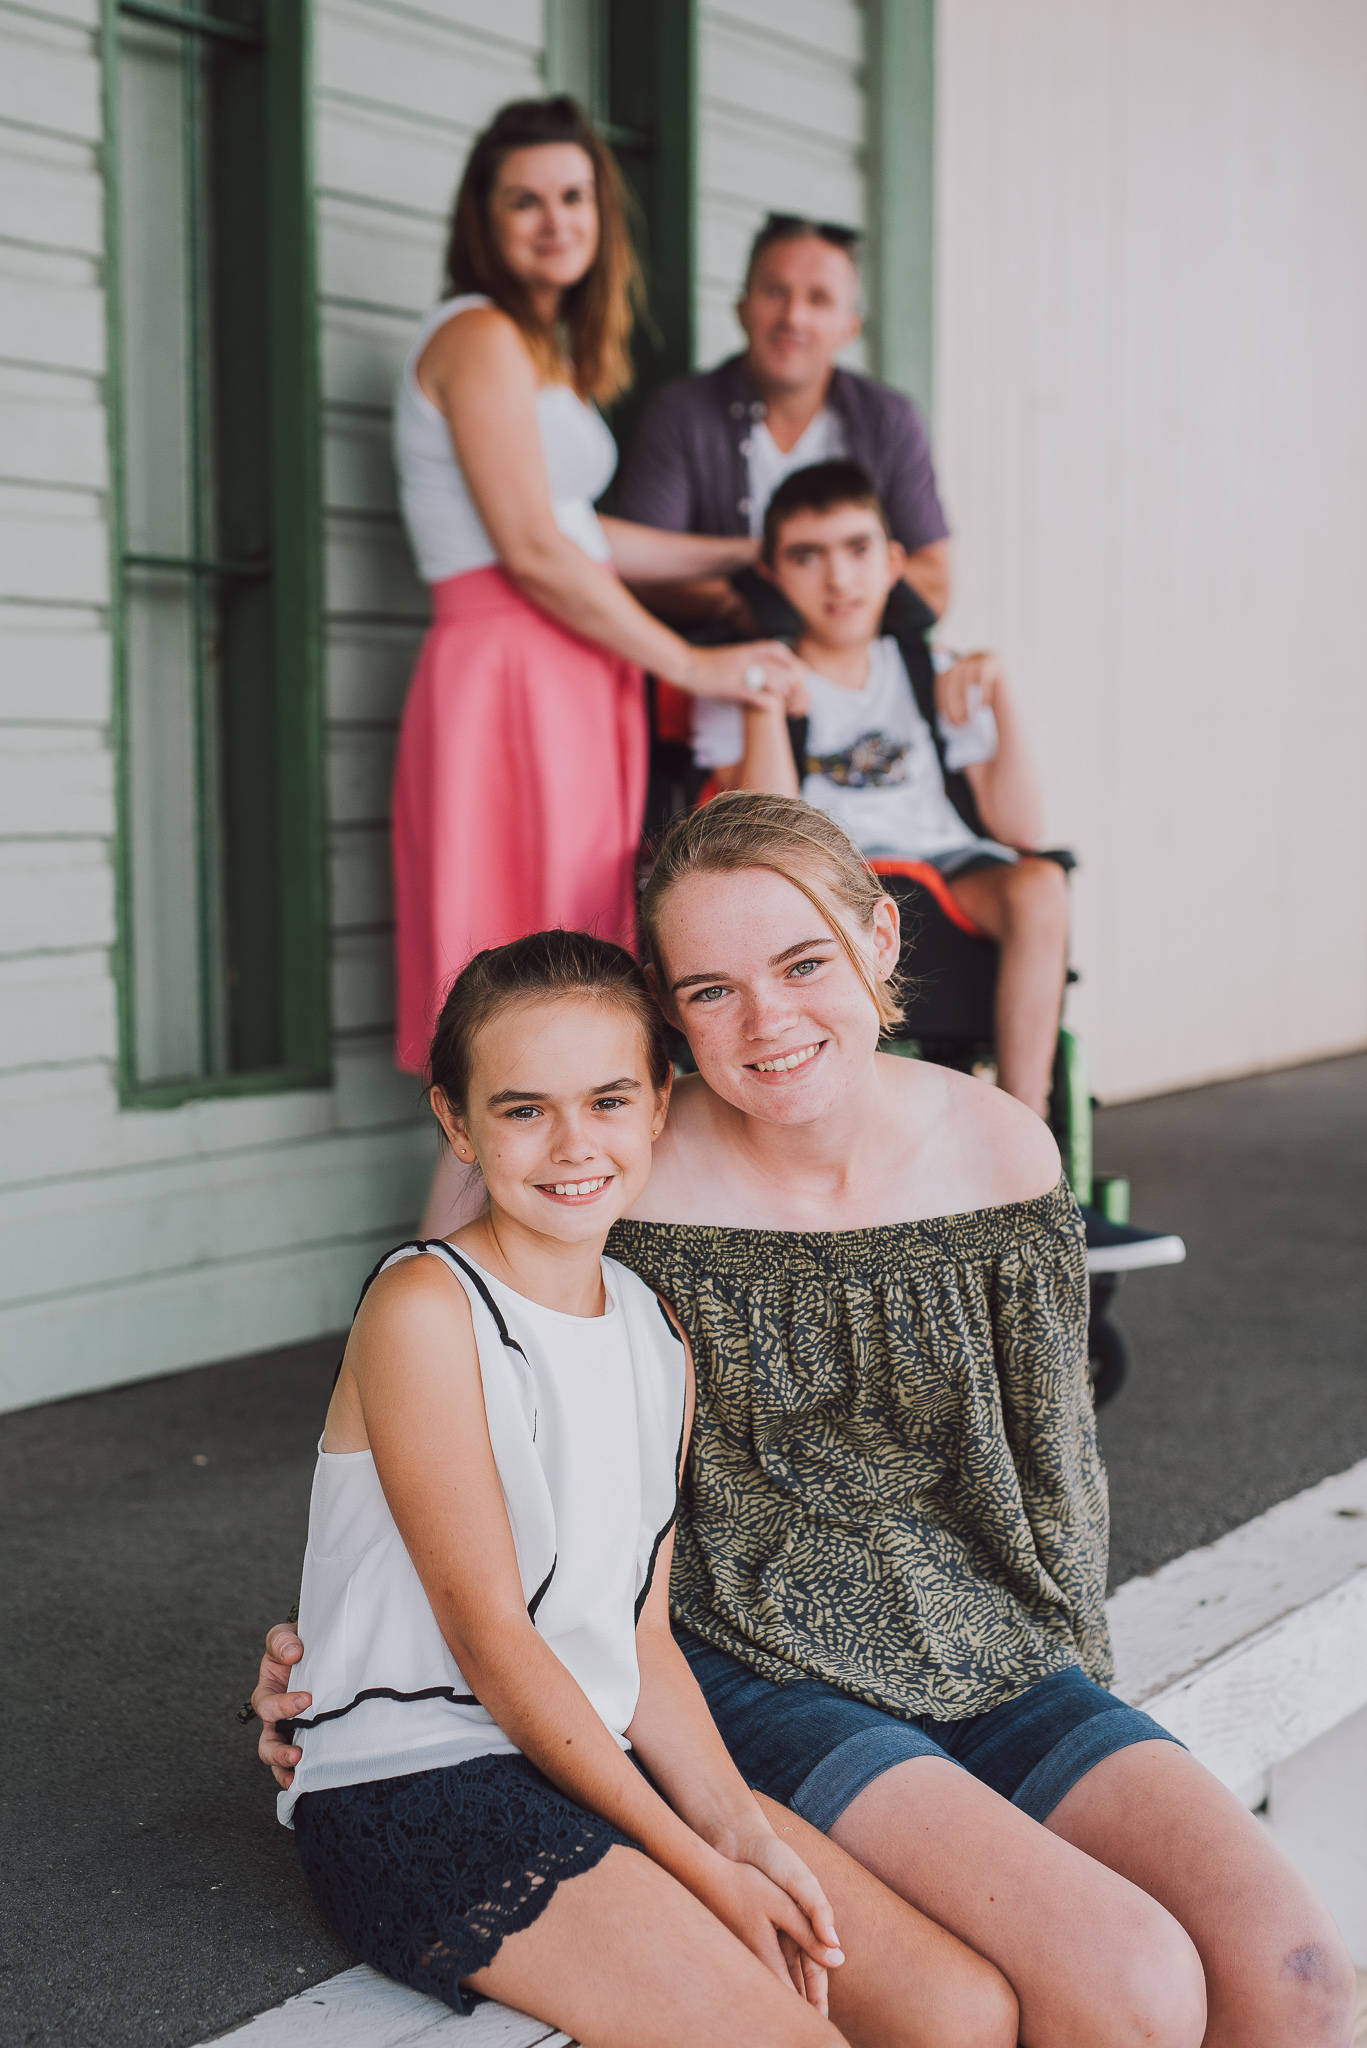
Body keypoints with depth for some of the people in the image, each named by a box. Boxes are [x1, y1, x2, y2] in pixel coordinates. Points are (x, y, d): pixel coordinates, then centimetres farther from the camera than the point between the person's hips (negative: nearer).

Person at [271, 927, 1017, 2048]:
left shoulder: (659, 1330, 10)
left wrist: (739, 1829, -7)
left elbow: (642, 1637, 9)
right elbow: (489, 1637, -14)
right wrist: (698, 1870, -15)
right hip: (416, 1784, -7)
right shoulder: (424, 1310, -13)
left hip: (603, 1760, 7)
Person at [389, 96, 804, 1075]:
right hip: (508, 673, -9)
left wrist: (754, 553, 27)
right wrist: (693, 664, -8)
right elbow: (533, 552, -14)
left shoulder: (547, 348, 21)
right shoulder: (480, 336, -8)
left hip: (573, 681, 9)